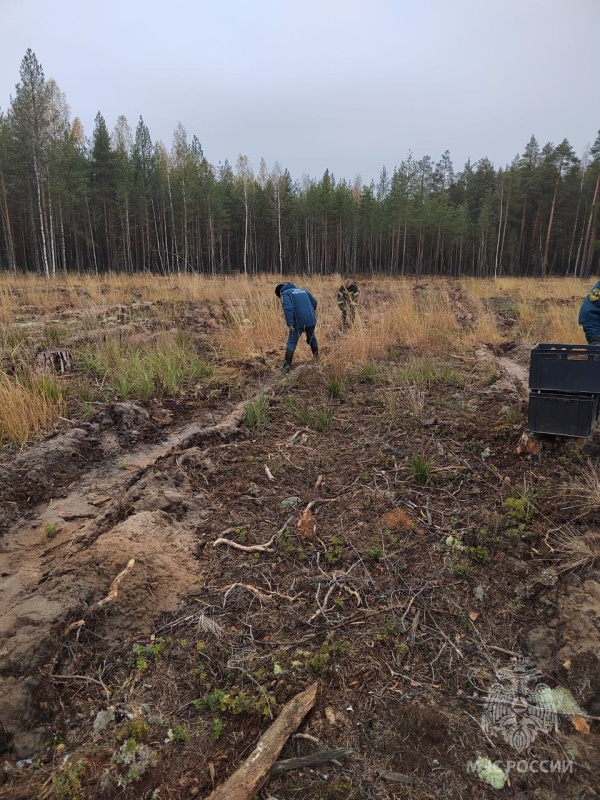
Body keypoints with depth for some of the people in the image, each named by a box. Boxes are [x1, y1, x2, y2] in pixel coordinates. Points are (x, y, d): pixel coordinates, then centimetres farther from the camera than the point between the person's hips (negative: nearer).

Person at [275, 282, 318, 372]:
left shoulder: (285, 293, 1)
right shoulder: (302, 290, 21)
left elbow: (288, 308, -16)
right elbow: (314, 302, 19)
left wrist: (290, 324, -19)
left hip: (298, 322, -5)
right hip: (311, 320, 5)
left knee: (291, 343, 4)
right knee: (312, 338, 26)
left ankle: (287, 366, 1)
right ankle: (316, 358, 38)